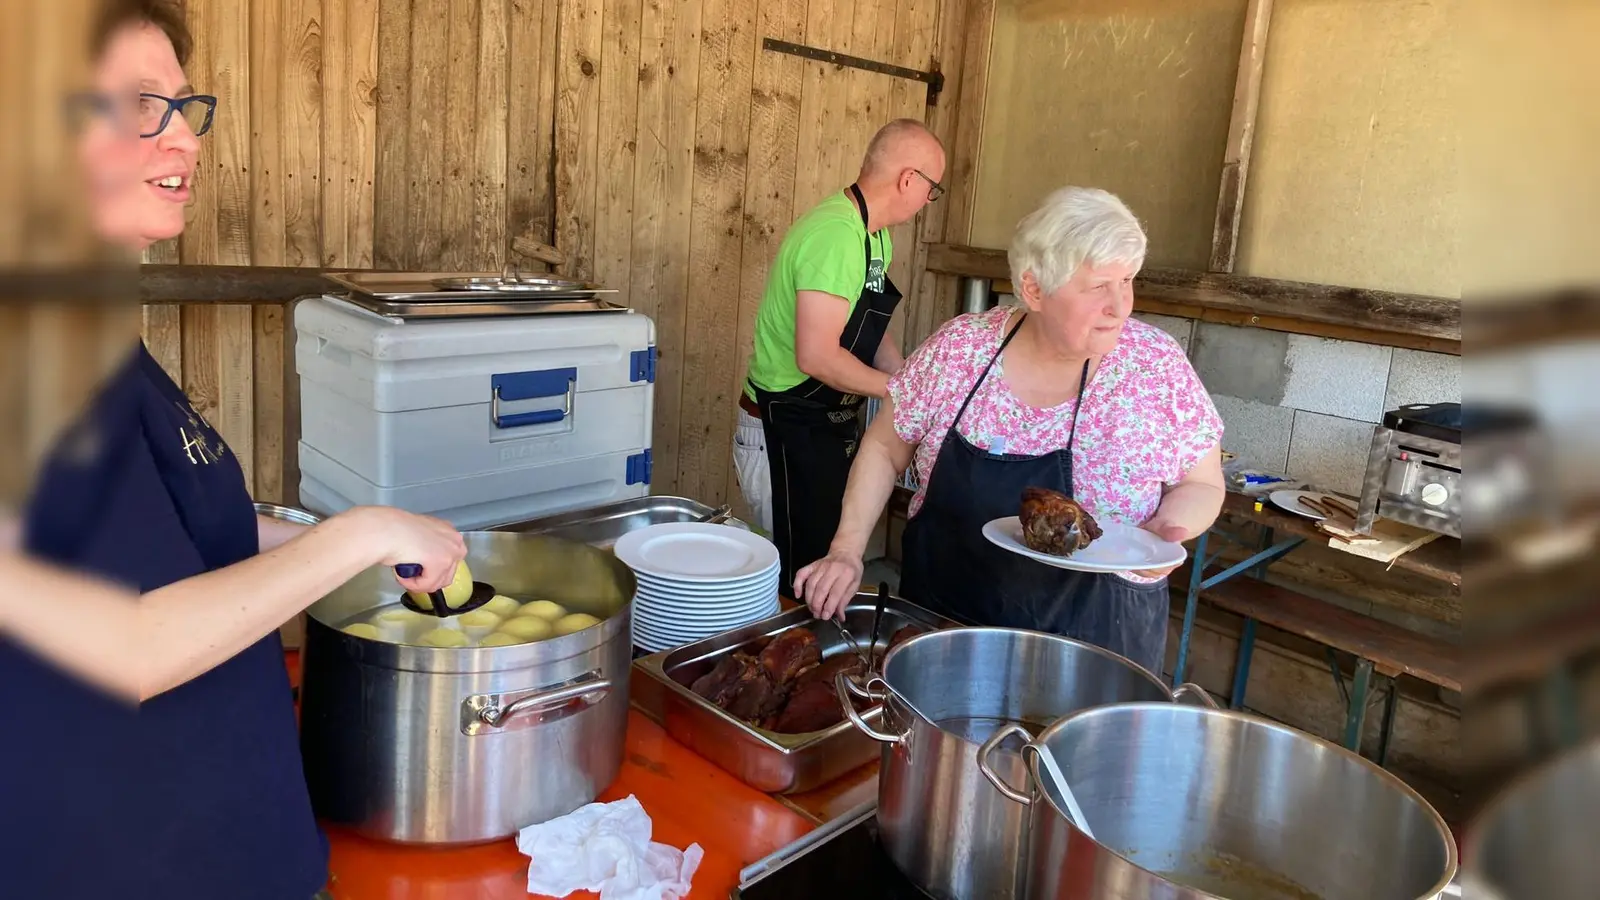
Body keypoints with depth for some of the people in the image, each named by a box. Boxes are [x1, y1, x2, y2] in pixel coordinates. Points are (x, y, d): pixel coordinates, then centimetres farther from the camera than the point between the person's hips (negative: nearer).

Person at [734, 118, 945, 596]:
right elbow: (816, 356, -30)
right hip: (789, 431, -10)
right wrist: (899, 391, -17)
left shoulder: (873, 233, 8)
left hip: (830, 426, 10)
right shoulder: (837, 234, -24)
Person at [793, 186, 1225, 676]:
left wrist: (1163, 530, -22)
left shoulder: (1155, 366, -13)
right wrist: (847, 551, -8)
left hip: (1090, 635, -1)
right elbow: (883, 449, 1)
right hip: (939, 612, 2)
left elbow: (1201, 485, -1)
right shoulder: (958, 347, -11)